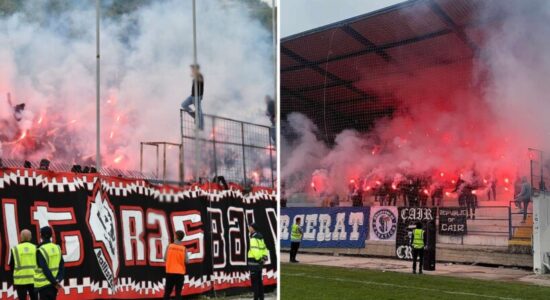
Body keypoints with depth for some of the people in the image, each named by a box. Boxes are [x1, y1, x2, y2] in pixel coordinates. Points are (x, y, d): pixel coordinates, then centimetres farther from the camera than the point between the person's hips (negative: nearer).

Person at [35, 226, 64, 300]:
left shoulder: (41, 250, -14)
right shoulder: (57, 248, 4)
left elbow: (45, 269, -19)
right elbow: (62, 266, 0)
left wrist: (54, 282, -17)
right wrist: (58, 279, -6)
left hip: (44, 285, -6)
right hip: (53, 285, 6)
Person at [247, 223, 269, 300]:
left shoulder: (253, 237, -14)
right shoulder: (260, 237, 14)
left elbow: (255, 249, -23)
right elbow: (264, 248, 17)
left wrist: (258, 259, -16)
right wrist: (264, 257, 12)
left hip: (254, 261, -9)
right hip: (259, 262, 9)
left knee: (254, 280, -5)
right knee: (259, 280, 14)